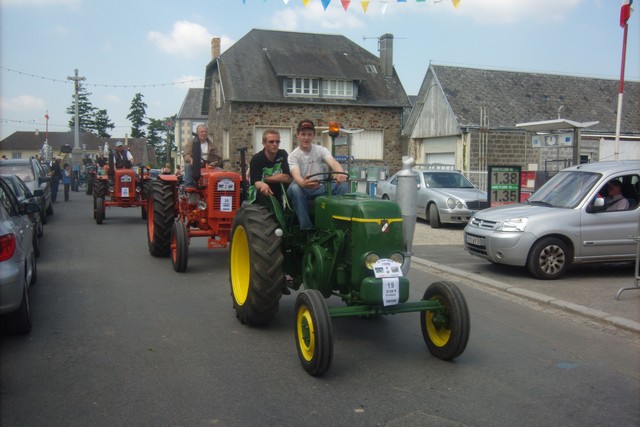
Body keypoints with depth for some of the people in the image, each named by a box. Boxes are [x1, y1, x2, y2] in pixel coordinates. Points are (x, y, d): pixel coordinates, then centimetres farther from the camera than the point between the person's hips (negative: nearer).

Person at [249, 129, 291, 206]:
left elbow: (287, 178, -14)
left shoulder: (283, 154, -5)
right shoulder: (256, 159, -14)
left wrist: (265, 179, -14)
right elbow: (256, 182, -23)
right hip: (260, 192, -4)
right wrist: (262, 185, -46)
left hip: (278, 192, 4)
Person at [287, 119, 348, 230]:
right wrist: (303, 183, -52)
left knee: (343, 185, -23)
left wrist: (341, 174, -47)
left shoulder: (321, 150, -1)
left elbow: (333, 163, -21)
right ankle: (307, 228, -32)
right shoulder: (293, 155, -6)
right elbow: (296, 174, -26)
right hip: (303, 189, -2)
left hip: (321, 188, 2)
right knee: (295, 188, -37)